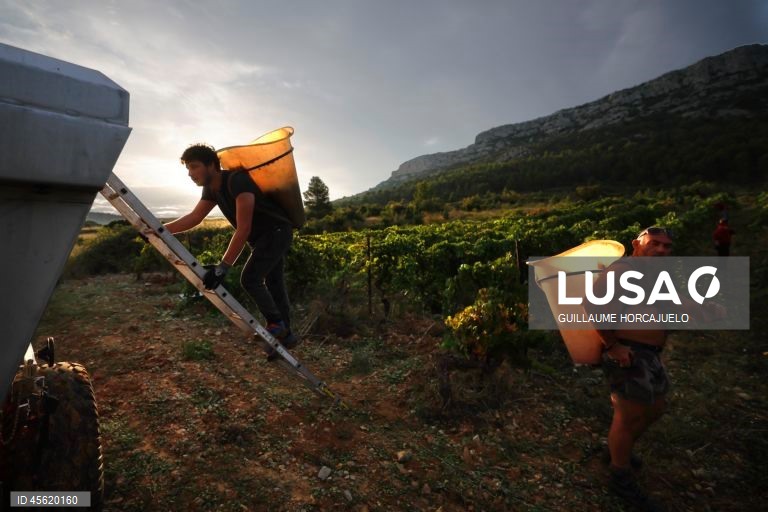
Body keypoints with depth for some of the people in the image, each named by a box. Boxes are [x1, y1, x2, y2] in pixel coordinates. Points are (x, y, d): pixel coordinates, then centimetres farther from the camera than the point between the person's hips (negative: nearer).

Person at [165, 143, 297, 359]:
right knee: (273, 285, 11)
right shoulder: (212, 189, 2)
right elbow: (193, 217, 8)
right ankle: (285, 335, 21)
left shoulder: (238, 181, -27)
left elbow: (243, 229, -31)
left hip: (277, 232, -9)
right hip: (262, 237, 9)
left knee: (250, 278, -17)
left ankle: (276, 325, -2)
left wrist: (223, 266, -33)